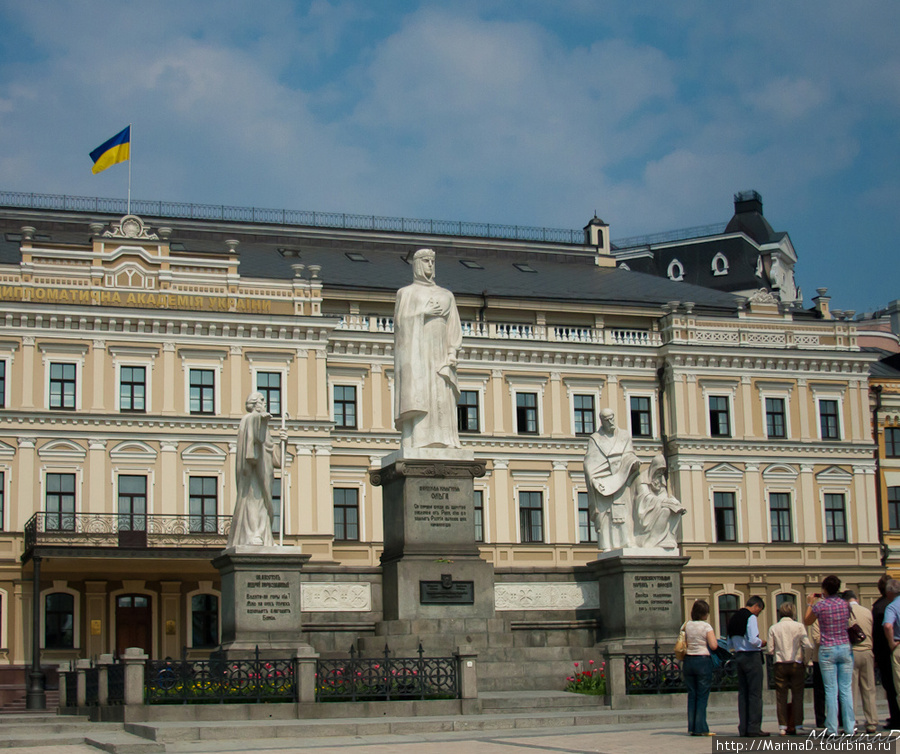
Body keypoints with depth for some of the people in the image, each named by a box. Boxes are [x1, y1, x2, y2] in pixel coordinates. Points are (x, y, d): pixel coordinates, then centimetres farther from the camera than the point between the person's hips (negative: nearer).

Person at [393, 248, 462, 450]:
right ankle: (416, 445, -22)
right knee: (417, 397, -15)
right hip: (416, 349, -3)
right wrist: (423, 312, -8)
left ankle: (444, 447, -14)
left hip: (439, 353, 3)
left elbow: (454, 327, 12)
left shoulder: (446, 295, 20)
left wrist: (453, 352, -3)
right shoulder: (405, 293, 13)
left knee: (443, 401, -8)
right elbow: (400, 321, 0)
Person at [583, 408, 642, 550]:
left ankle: (627, 545, -12)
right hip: (603, 483, -2)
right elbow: (589, 462, 0)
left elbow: (631, 456, 11)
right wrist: (593, 479, -16)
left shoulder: (624, 436, 17)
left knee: (624, 513, -8)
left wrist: (634, 463, -13)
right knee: (605, 513, -11)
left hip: (622, 481, 2)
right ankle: (608, 546, -15)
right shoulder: (595, 439, 9)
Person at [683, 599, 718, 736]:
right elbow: (713, 646, -14)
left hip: (688, 661, 5)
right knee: (702, 695, 0)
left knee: (692, 695, 9)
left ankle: (692, 727, 8)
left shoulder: (686, 626, 7)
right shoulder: (706, 626, -8)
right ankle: (700, 728, -3)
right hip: (703, 661, -5)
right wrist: (713, 638, 5)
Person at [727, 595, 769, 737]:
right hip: (751, 656, -8)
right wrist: (762, 643, -1)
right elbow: (753, 640, -20)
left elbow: (731, 643, 17)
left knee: (742, 692, 9)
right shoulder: (750, 617, -11)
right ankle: (754, 728, -6)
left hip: (738, 656, 8)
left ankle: (743, 728, 9)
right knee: (755, 693, -4)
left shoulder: (734, 618, 14)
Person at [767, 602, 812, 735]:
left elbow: (770, 649, 3)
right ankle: (798, 726, 2)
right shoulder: (799, 626, -2)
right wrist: (813, 645, 14)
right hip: (796, 664, -1)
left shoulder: (773, 628, 2)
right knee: (797, 695, 4)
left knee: (781, 697, 4)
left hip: (780, 665, 1)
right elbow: (808, 645, -8)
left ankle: (783, 727, 2)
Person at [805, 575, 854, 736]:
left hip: (827, 650, -3)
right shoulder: (845, 605, 2)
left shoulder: (820, 606, -9)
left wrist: (810, 604, 19)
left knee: (831, 690, 0)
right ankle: (849, 727, 5)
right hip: (845, 648, 3)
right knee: (846, 689, 6)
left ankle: (832, 729, 0)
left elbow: (807, 622, 6)